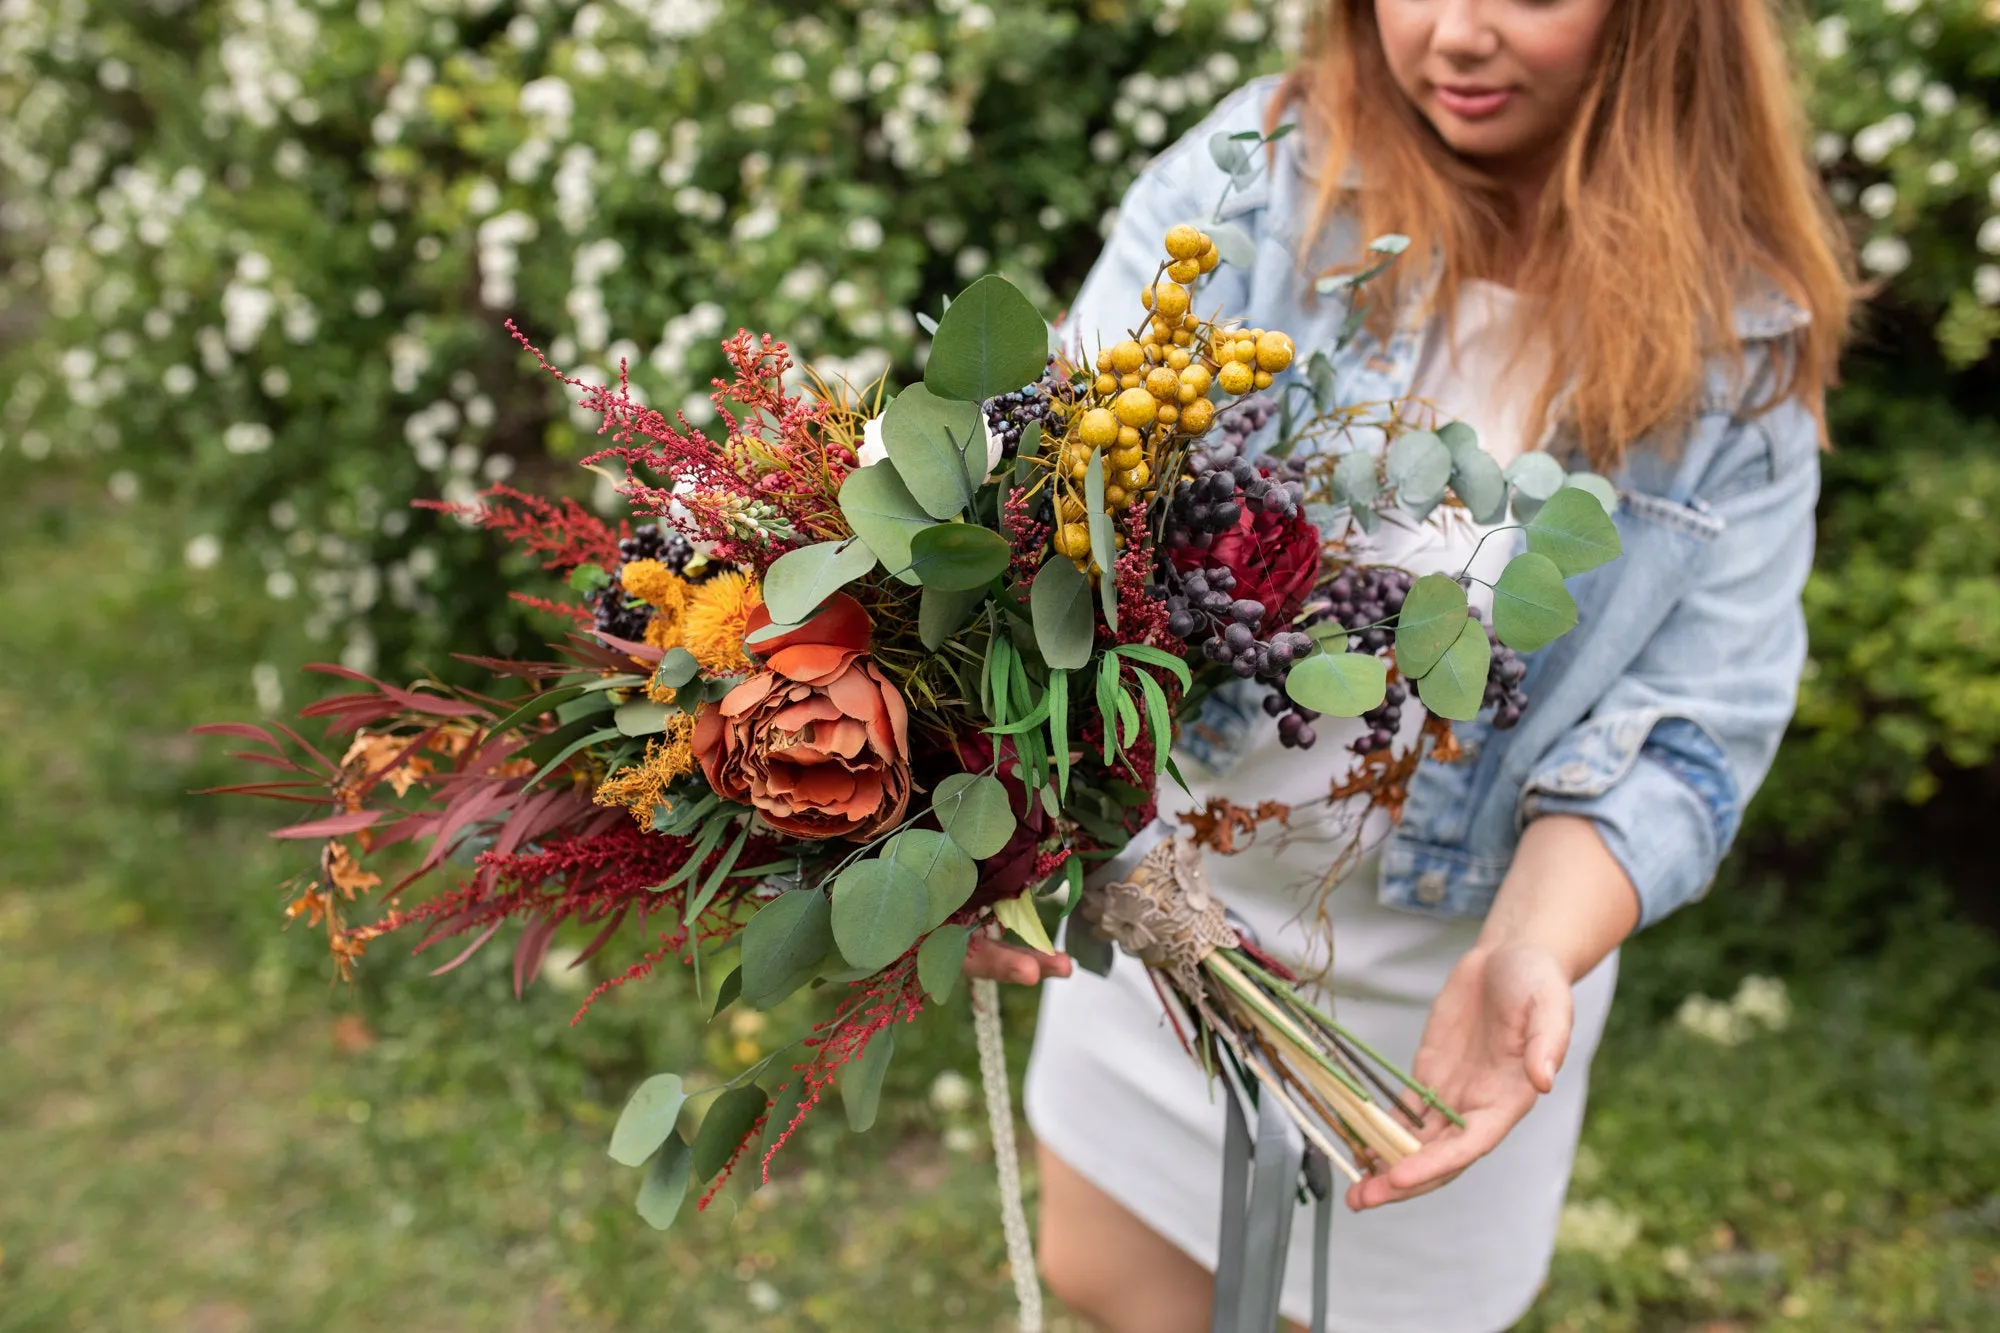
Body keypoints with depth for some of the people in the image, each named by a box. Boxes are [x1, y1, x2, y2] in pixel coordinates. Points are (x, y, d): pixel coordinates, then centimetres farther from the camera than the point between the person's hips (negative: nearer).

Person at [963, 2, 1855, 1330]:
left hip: (1445, 963, -1)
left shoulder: (1739, 346, -12)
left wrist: (1532, 948, -31)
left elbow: (1686, 734, -13)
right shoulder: (1241, 178, -14)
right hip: (1166, 886, 2)